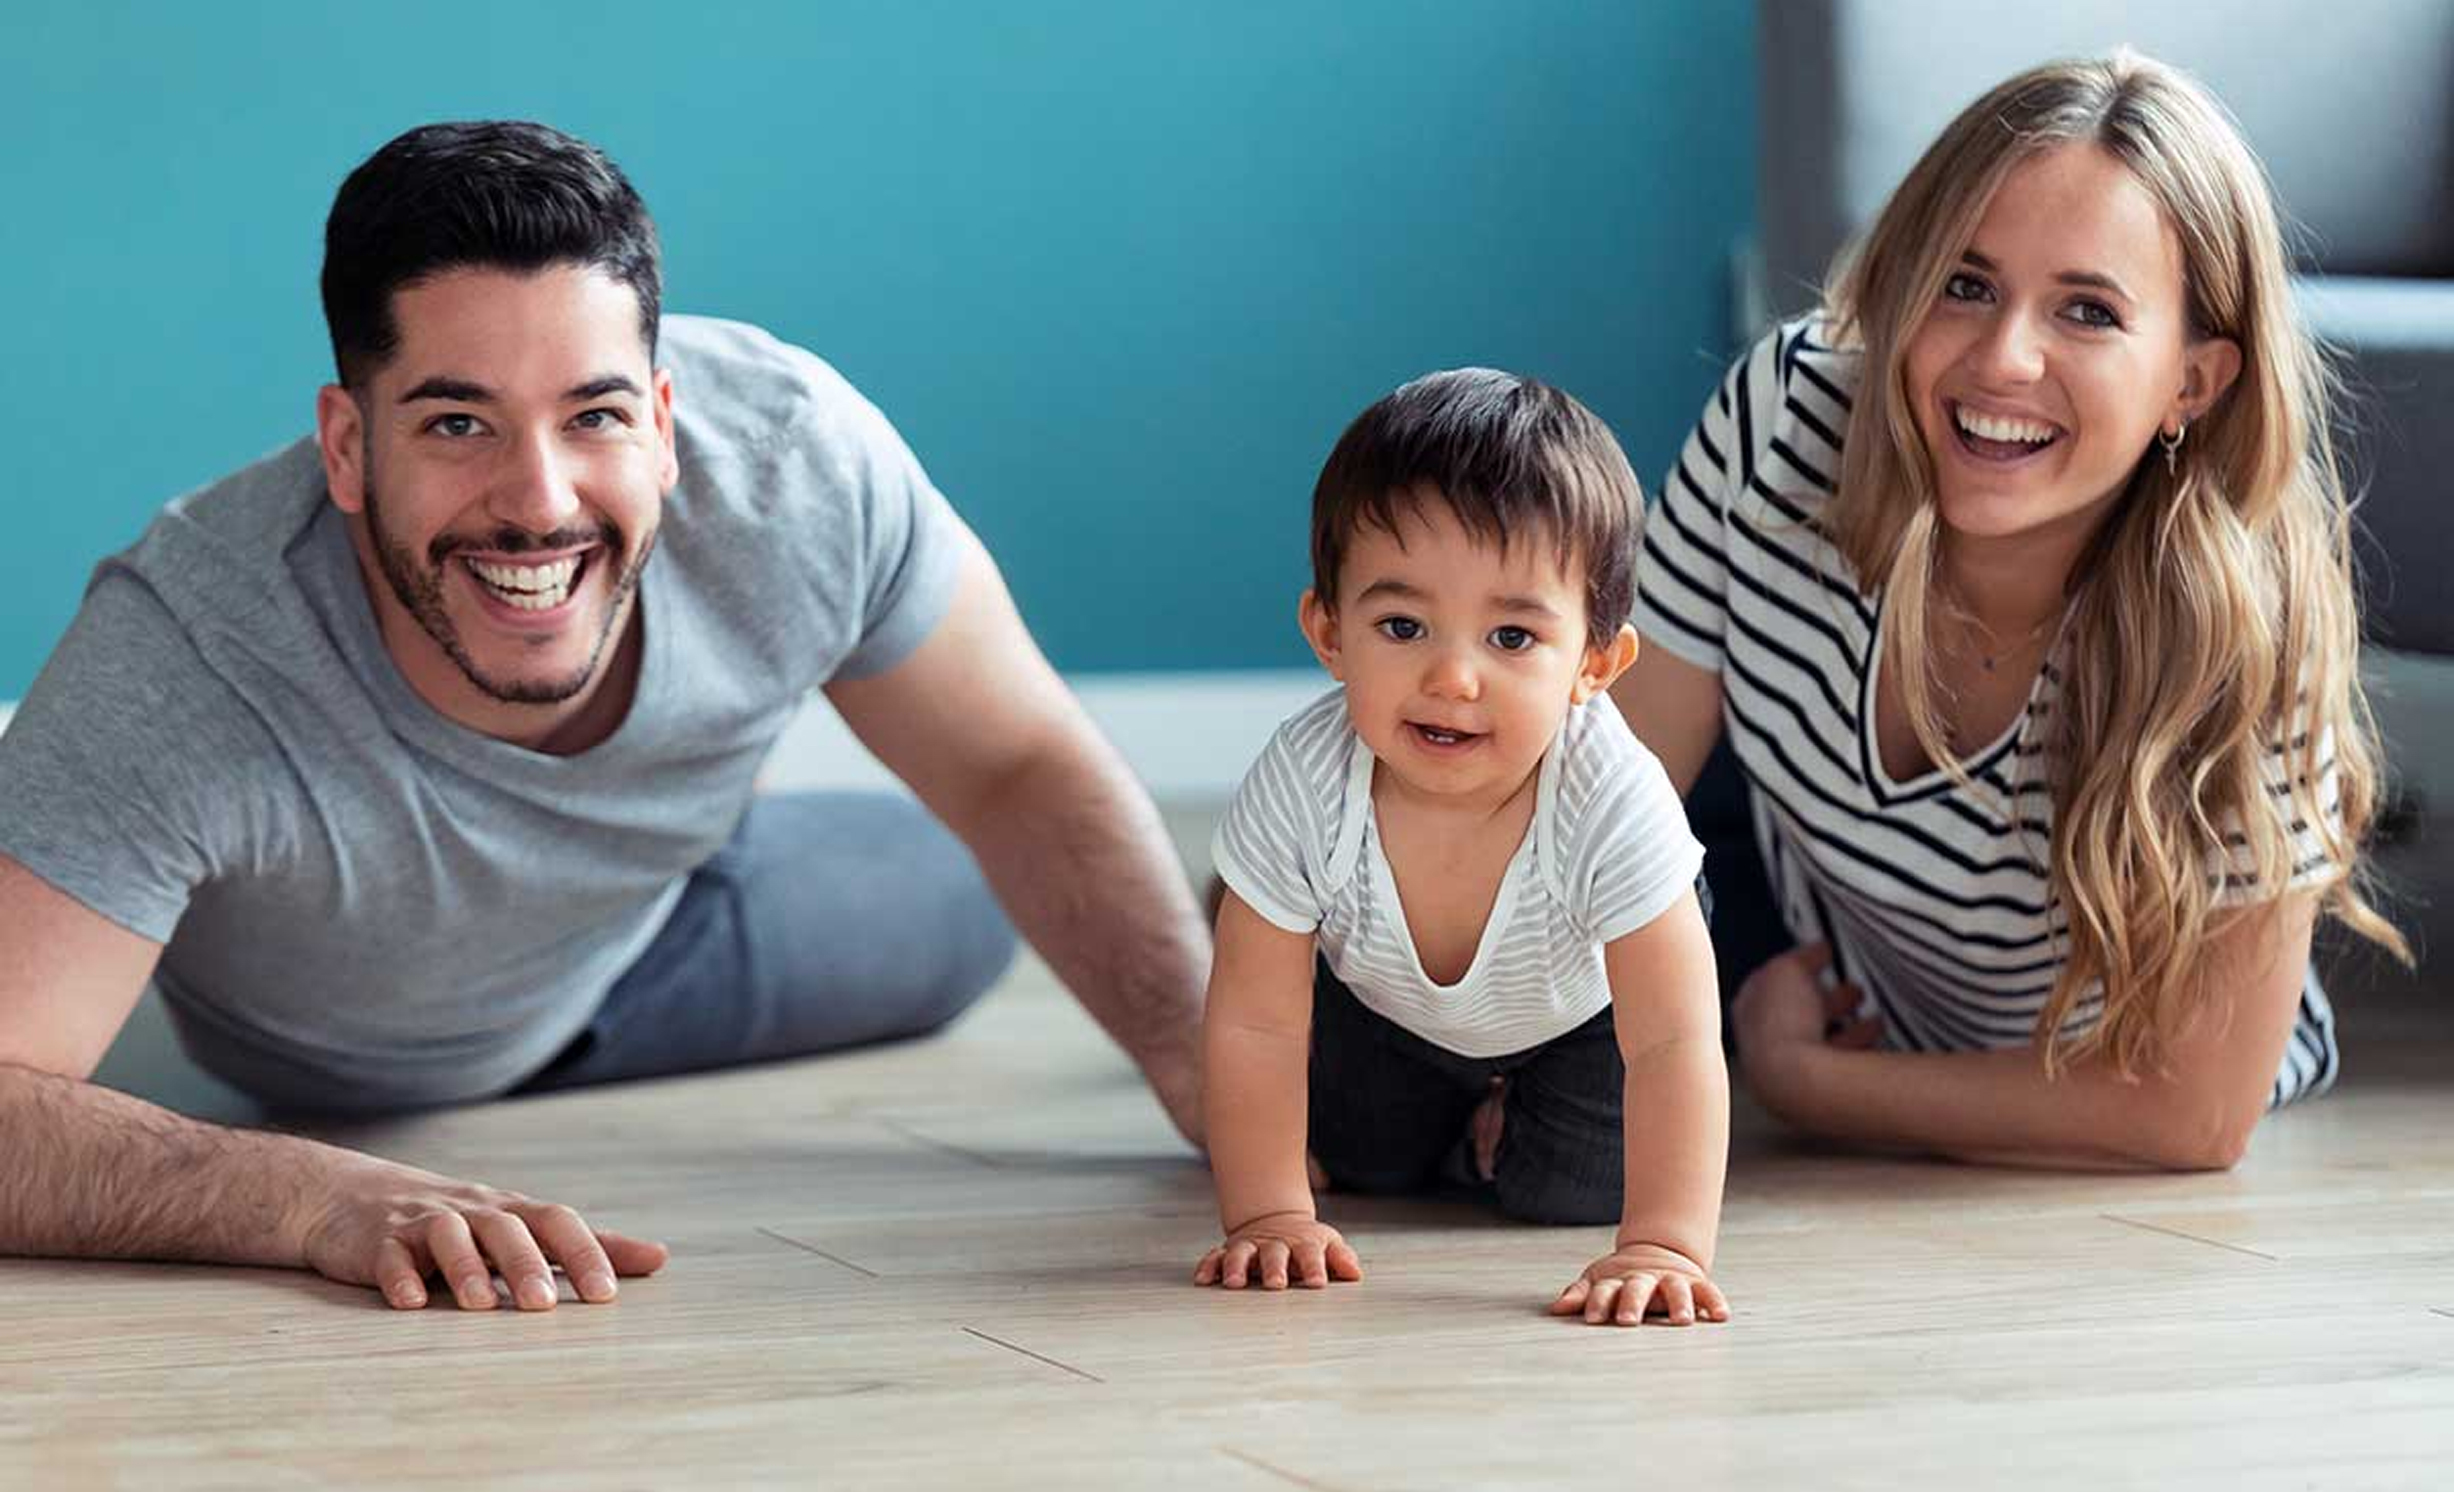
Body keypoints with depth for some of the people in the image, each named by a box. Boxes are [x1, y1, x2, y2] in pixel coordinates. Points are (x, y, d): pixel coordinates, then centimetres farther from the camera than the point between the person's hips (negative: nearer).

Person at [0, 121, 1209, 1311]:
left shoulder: (793, 451, -38)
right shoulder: (183, 657, -49)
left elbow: (1023, 772, -21)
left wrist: (1208, 1073, -34)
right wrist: (332, 1199, -71)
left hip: (653, 919, 2)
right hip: (338, 1068, -2)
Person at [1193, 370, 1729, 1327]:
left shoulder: (1611, 804, -45)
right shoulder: (1303, 783, -39)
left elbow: (1674, 1041, -45)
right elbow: (1255, 1023, -28)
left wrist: (1665, 1248, -53)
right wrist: (1268, 1217, -30)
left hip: (1577, 1004, -2)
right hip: (1383, 997, 2)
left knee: (1572, 1186, -7)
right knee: (1366, 1163, 12)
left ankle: (1499, 1124, 26)